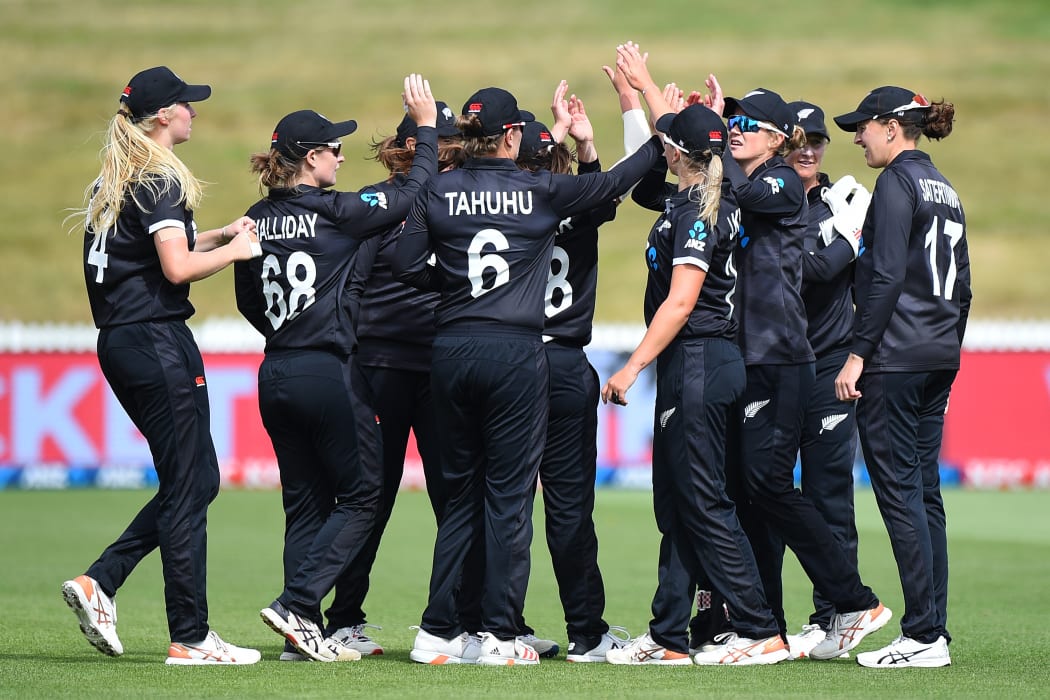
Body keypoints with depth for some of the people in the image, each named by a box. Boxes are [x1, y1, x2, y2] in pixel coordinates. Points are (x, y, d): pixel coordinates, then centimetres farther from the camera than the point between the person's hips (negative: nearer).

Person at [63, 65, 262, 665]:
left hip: (118, 343, 9)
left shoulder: (112, 182, 16)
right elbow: (177, 268, -20)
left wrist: (216, 235, 18)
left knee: (197, 480, 15)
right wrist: (234, 251, -5)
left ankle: (100, 582, 7)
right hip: (158, 341, -9)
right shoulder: (162, 180, -12)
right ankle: (191, 638, -1)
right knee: (189, 487, -3)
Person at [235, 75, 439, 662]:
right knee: (361, 496, 4)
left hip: (276, 372, 7)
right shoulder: (334, 212, -12)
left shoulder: (258, 219, 6)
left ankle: (306, 633, 9)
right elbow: (413, 196, -6)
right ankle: (296, 604, -9)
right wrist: (427, 127, 4)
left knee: (306, 503, 12)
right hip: (330, 372, -7)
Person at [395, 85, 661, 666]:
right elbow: (613, 182, 7)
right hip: (514, 352, -3)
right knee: (508, 496, 2)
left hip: (451, 351, 3)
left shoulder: (438, 192, 3)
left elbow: (406, 265, 0)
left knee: (461, 494, 12)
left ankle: (437, 632, 9)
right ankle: (499, 635, 0)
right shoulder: (540, 191, -2)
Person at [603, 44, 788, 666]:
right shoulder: (714, 202, 12)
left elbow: (681, 301, -20)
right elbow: (646, 177, 33)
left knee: (703, 505, -9)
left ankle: (764, 634, -10)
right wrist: (644, 85, 41)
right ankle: (669, 638, 14)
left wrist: (632, 368, -20)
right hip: (721, 360, 10)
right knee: (677, 508, 11)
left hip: (696, 360, -10)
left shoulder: (694, 212, -14)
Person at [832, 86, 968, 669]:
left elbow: (886, 277, -17)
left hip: (896, 355, -9)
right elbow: (961, 286, 18)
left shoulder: (897, 183, -10)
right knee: (924, 491, 10)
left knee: (898, 490, -7)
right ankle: (935, 632, 9)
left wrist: (857, 354, -17)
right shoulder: (945, 190, 17)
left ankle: (923, 636, -9)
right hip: (939, 358, 9)